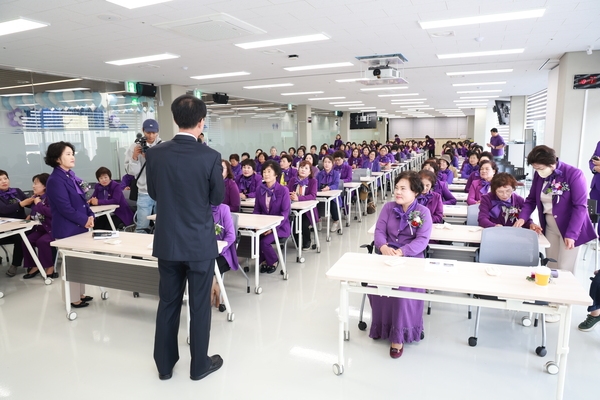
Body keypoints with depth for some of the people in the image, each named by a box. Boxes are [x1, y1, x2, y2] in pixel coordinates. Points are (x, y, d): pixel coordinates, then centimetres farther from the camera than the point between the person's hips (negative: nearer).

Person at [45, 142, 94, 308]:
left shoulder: (71, 176, 10)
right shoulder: (55, 180, -17)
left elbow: (82, 200, 14)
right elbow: (65, 208, -21)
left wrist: (90, 215, -1)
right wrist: (84, 220, -13)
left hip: (79, 226, 9)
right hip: (67, 229, -9)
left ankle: (80, 294, 29)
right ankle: (74, 298, 14)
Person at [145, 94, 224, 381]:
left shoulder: (155, 154, -4)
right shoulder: (210, 157, -14)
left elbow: (153, 193, 8)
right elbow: (217, 199, -4)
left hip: (167, 241, 4)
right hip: (200, 242, -3)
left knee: (168, 303, 16)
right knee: (200, 305, 10)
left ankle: (164, 364, 30)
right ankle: (199, 364, 25)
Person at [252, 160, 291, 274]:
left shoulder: (283, 190, -11)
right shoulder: (260, 189, 3)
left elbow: (285, 213, -13)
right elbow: (257, 210, 8)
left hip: (280, 226, -4)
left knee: (264, 241, -27)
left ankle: (273, 261, 6)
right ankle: (263, 260, 7)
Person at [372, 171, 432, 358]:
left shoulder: (423, 212, -1)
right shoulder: (388, 207, 8)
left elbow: (422, 240, -11)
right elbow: (379, 231, 0)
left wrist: (401, 252, -27)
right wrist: (383, 247, -23)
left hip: (411, 257, -3)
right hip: (386, 255, 3)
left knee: (403, 286, -31)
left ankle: (399, 334, -16)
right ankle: (381, 326, -4)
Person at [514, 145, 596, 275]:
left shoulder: (574, 174, -17)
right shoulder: (539, 175, -1)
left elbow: (580, 206, -19)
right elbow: (531, 200, 8)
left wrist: (571, 234, -25)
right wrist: (522, 217, -10)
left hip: (569, 228, -5)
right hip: (550, 227, 5)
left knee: (564, 268, -2)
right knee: (551, 266, 10)